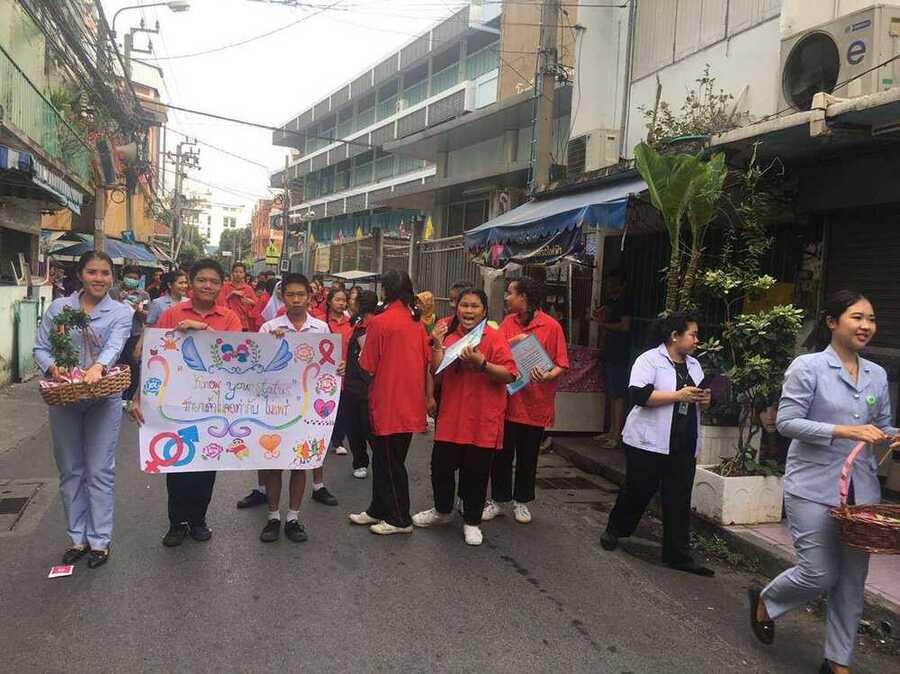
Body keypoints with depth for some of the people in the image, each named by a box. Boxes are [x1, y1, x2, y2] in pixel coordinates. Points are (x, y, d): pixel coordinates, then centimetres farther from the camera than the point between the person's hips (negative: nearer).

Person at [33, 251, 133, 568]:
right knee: (70, 471, 11)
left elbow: (114, 345, -18)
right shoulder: (58, 307, 6)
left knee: (100, 471, 1)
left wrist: (98, 366, -39)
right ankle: (77, 537, 24)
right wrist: (52, 367, -19)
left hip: (104, 401, -2)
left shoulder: (121, 313, -1)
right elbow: (40, 348, 3)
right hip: (63, 399, 3)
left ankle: (100, 540, 13)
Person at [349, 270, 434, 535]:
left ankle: (400, 519, 17)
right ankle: (379, 510, 30)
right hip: (411, 402, 7)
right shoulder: (416, 321, 4)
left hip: (388, 402, -7)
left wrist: (363, 348, 9)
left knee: (390, 463, 6)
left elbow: (367, 366, -12)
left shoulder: (380, 322, -15)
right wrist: (428, 396, 15)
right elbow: (427, 362, 7)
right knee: (384, 459, 19)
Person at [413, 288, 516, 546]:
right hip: (450, 416, 4)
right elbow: (437, 374, 1)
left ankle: (472, 521, 27)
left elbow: (508, 375, -13)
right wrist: (437, 346, -10)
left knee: (476, 473, 7)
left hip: (483, 418, -3)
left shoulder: (494, 338, -6)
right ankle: (443, 510, 37)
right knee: (440, 466, 11)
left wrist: (481, 363, -25)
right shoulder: (449, 335, 7)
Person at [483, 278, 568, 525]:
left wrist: (547, 376, -26)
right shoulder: (508, 322, 5)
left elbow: (561, 364, -7)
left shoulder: (551, 326, -8)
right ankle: (499, 500, 24)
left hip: (535, 404, -3)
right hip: (507, 400, 3)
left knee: (528, 456, 11)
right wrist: (512, 342, -20)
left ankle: (522, 501, 28)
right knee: (502, 453, 8)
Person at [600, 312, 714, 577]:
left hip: (684, 446, 6)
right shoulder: (650, 359, -9)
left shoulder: (694, 365, 14)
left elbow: (700, 396, 23)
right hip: (649, 444, -6)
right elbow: (639, 394, -21)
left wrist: (704, 399, -2)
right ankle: (614, 530, 33)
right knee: (638, 491, 9)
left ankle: (678, 555, 14)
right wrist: (678, 395, -21)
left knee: (679, 501, 6)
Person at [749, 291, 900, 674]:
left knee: (852, 580, 9)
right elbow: (786, 422, -12)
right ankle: (765, 602, 27)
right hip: (813, 488, -5)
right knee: (819, 574, -3)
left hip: (862, 491, 6)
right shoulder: (808, 367, -8)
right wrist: (844, 431, -21)